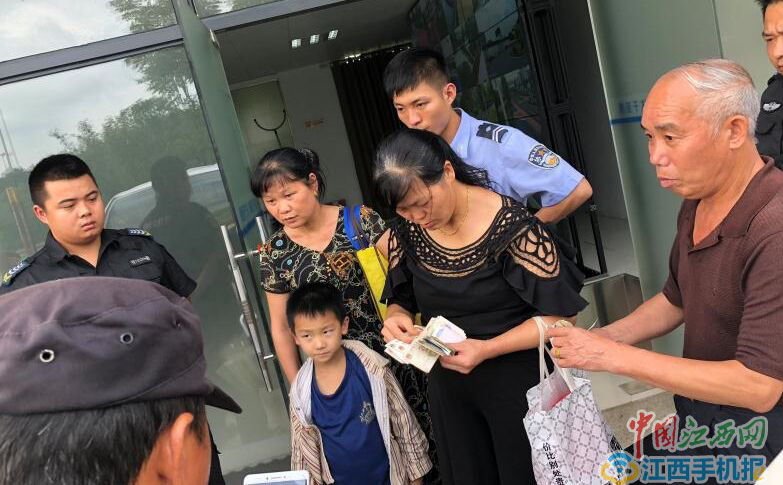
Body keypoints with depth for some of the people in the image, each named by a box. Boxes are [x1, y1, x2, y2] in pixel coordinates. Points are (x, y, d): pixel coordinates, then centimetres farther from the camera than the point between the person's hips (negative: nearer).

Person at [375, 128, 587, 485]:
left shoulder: (511, 225, -20)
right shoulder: (405, 234, -5)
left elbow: (559, 314, -17)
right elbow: (400, 302, 9)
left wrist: (487, 349, -27)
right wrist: (397, 319, -15)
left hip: (517, 383, -4)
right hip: (447, 385, 4)